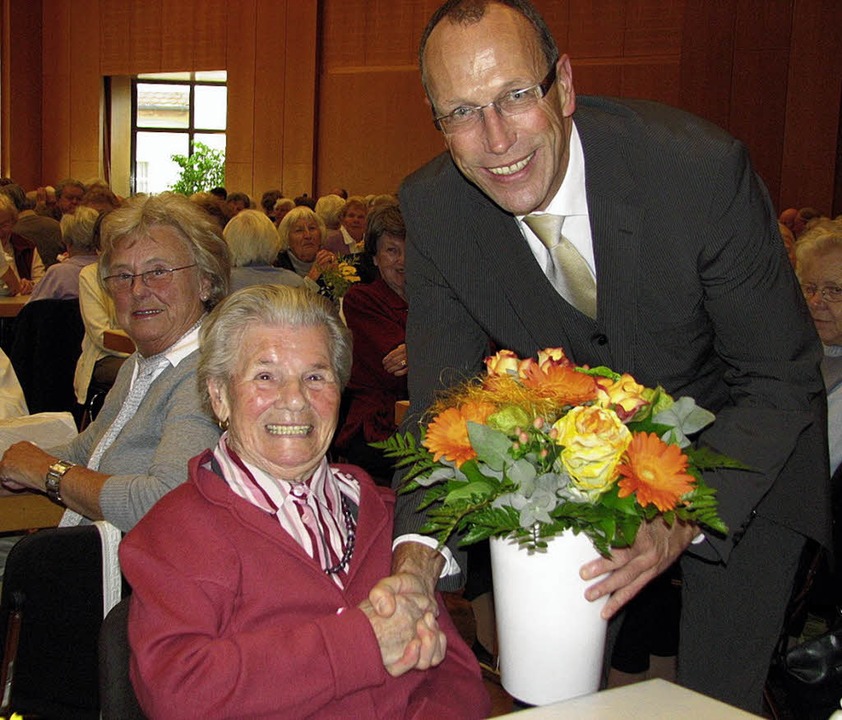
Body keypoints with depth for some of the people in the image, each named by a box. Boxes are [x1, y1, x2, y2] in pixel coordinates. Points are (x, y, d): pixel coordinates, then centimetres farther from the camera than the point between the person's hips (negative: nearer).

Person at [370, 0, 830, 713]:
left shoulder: (703, 167, -32)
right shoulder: (433, 208, -20)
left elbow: (780, 381, -23)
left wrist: (684, 520, -38)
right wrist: (417, 550, -32)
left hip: (741, 458, -2)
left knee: (715, 695, 2)